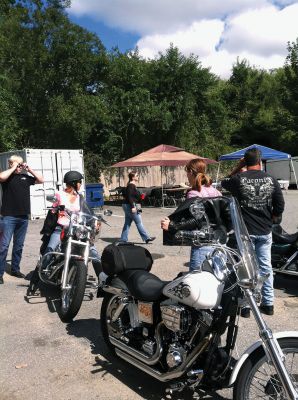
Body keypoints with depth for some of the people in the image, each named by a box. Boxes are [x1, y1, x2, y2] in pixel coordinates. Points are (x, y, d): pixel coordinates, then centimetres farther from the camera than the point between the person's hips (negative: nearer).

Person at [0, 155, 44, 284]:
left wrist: (29, 169, 7)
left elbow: (41, 180, 13)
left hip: (23, 217, 5)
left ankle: (15, 269, 25)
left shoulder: (25, 177, 14)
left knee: (19, 246, 14)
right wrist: (13, 168, -10)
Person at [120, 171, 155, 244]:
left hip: (127, 206, 10)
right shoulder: (131, 186, -15)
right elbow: (129, 197, -22)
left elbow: (124, 195, 22)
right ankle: (147, 238, 3)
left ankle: (123, 239, 13)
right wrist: (133, 207, -26)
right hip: (130, 206, -10)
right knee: (139, 223, -3)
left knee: (127, 223, 10)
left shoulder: (132, 185, 15)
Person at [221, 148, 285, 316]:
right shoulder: (271, 179, -2)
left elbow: (224, 183, 13)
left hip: (245, 231, -2)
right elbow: (280, 205, -1)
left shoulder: (239, 179, -10)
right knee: (265, 266, 12)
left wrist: (238, 167, 11)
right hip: (265, 231, 3)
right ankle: (268, 303, 20)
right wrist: (271, 219, 14)